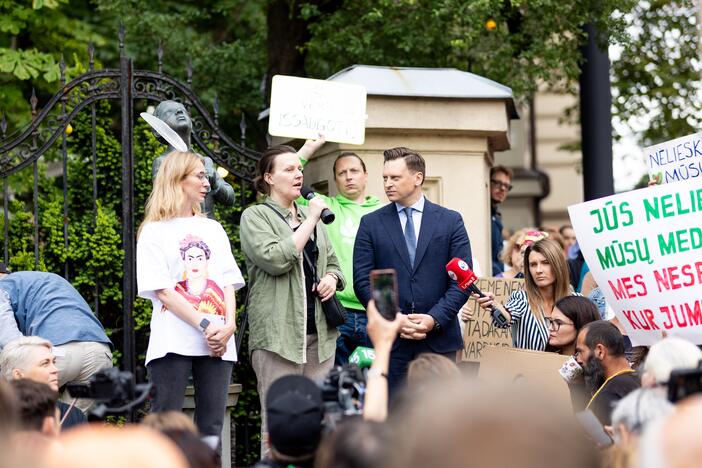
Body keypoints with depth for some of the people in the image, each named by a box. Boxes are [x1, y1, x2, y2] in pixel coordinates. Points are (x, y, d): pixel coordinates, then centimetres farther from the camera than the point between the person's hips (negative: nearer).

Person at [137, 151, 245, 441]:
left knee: (211, 429, 1)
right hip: (173, 341, -5)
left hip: (217, 343, 5)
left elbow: (229, 282, 13)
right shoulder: (155, 232, 4)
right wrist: (205, 326, -14)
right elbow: (162, 290, -6)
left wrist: (229, 325, -6)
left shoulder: (213, 229, 20)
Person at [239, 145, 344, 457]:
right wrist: (310, 220, -11)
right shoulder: (255, 217, 0)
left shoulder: (310, 216, 19)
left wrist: (332, 278, 5)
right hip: (279, 334, -6)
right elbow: (275, 259, -17)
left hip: (318, 332, 6)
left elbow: (332, 262, 28)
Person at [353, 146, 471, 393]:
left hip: (439, 339, 0)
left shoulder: (450, 221, 6)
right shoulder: (371, 224, 7)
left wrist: (434, 319, -11)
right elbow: (363, 281, 2)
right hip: (390, 340, 0)